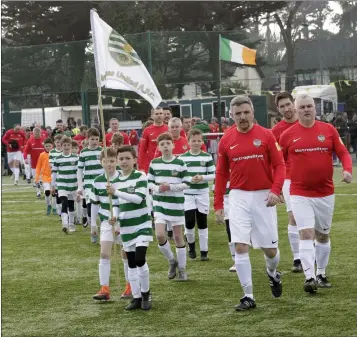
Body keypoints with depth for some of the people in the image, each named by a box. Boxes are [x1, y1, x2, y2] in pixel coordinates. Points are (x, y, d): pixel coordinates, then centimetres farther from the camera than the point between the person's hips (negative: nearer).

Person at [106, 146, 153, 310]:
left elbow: (138, 198, -22)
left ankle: (146, 293, 5)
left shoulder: (140, 176, -10)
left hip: (142, 224, -6)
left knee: (140, 260, -16)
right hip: (126, 227, 6)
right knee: (131, 264, 8)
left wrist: (116, 192, -25)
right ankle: (136, 297, 17)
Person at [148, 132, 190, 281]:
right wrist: (156, 188, -12)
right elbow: (149, 181, 8)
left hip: (176, 204, -2)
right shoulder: (154, 163, 3)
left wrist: (170, 187, -18)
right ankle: (172, 261, 14)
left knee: (178, 236, 5)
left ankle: (182, 268, 18)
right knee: (160, 235, -11)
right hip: (159, 204, 2)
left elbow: (186, 184, -5)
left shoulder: (180, 163, -5)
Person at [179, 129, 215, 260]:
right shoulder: (182, 158, 1)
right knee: (189, 221, -7)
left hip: (203, 193, 0)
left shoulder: (207, 157, 1)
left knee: (202, 223, 4)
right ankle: (191, 245, 20)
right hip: (187, 193, 0)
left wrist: (202, 177, -17)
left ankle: (204, 251, 11)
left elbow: (213, 175, 0)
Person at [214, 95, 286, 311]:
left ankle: (273, 274, 40)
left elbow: (279, 165, -3)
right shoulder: (226, 140, 2)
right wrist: (218, 204, 6)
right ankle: (249, 296, 1)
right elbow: (221, 173, 8)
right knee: (240, 247, -8)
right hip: (239, 197, 1)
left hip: (263, 197, -1)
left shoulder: (266, 135, -3)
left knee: (270, 249, 5)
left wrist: (275, 190, -18)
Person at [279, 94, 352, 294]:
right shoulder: (288, 135, -1)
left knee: (323, 235, 13)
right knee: (306, 234, -14)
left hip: (325, 193, 2)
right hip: (300, 194, -2)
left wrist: (347, 169, -17)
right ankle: (309, 277, -17)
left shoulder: (328, 130, 2)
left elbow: (343, 153, 2)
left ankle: (321, 274, 28)